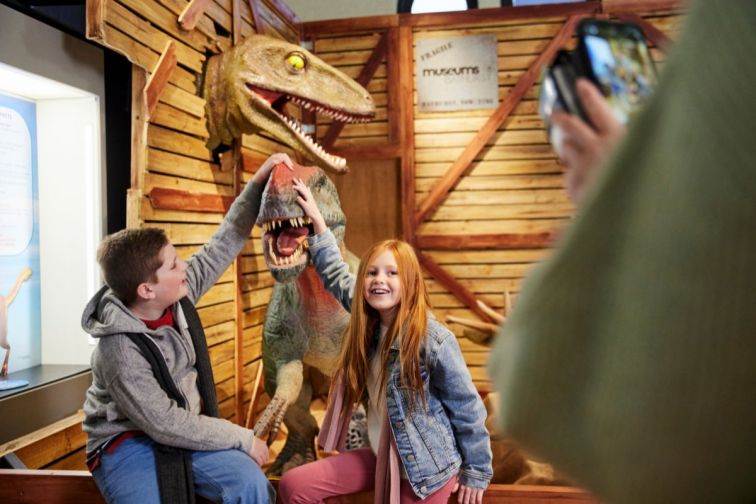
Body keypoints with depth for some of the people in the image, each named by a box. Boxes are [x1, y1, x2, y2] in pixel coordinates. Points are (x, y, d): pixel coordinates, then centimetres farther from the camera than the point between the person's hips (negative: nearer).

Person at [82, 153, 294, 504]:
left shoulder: (179, 294, -8)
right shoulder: (120, 350, -26)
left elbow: (223, 245, -1)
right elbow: (167, 425, -24)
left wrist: (258, 182, -5)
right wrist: (244, 439, -18)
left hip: (182, 429, 5)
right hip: (128, 443, -5)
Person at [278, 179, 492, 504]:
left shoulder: (433, 340, -22)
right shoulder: (368, 322, -4)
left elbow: (468, 409, -13)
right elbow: (336, 275, 10)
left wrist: (476, 473, -5)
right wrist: (316, 220, 9)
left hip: (425, 467, -6)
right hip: (381, 456, 6)